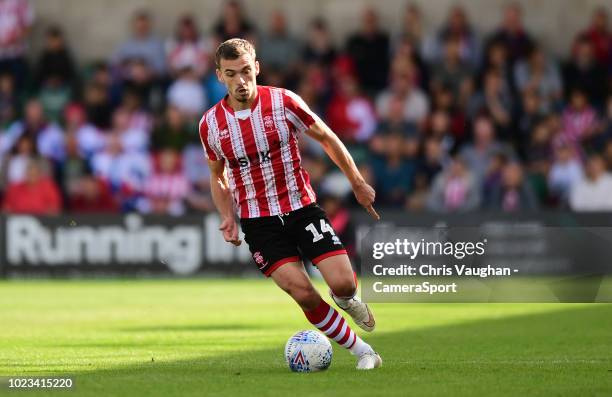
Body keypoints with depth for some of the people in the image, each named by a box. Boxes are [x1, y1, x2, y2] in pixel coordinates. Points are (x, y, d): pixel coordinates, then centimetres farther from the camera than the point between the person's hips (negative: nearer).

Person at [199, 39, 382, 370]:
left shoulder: (283, 102, -9)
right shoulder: (210, 124, -3)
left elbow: (326, 138, 4)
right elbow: (217, 175, 14)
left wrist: (358, 184, 7)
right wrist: (227, 218, 1)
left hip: (301, 208, 0)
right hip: (258, 223, 0)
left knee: (342, 283, -14)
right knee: (304, 294, -16)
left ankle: (346, 298, 25)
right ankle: (361, 350, 2)